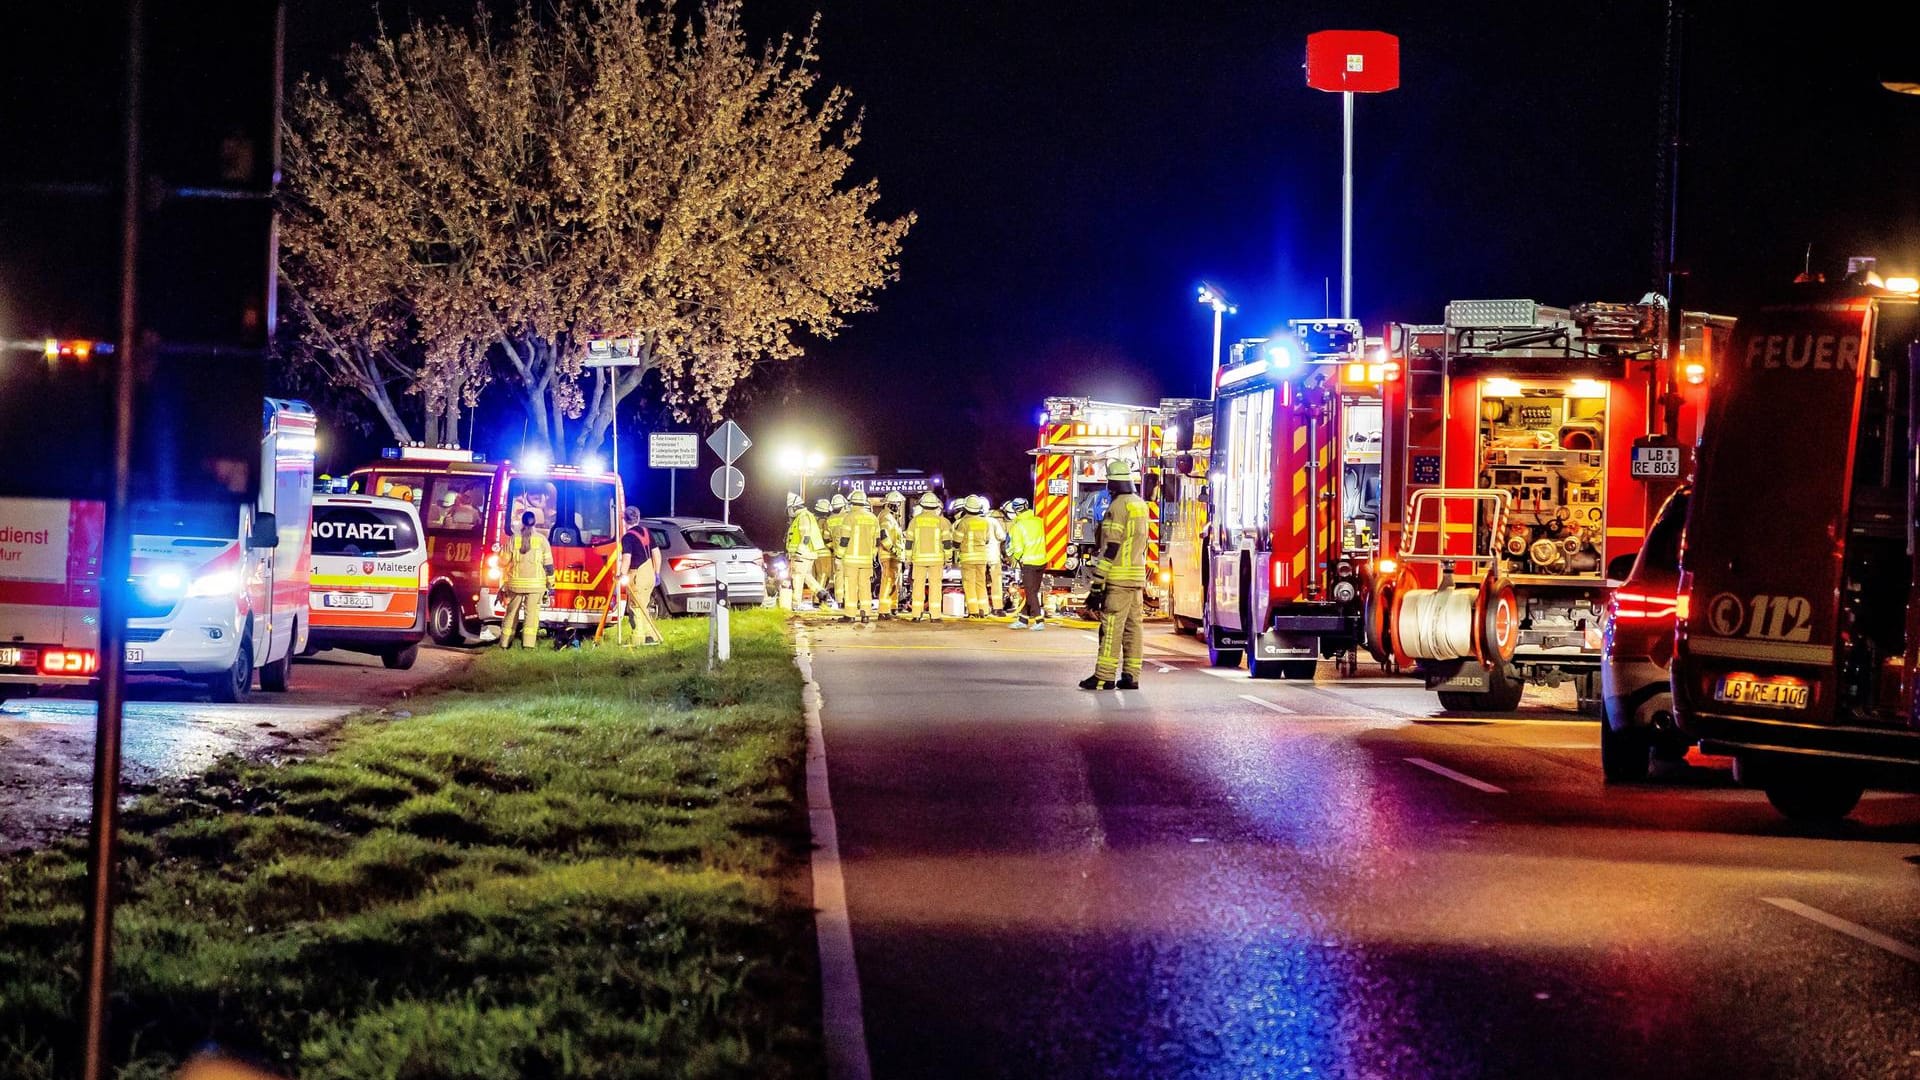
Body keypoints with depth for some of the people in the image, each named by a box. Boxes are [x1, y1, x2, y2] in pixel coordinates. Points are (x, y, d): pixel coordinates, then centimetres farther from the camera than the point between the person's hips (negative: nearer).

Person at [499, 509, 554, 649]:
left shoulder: (513, 538, 1)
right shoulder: (541, 539, -1)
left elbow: (506, 562, 3)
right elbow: (548, 563, -1)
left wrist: (504, 585, 13)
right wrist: (550, 582, 8)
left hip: (516, 583, 1)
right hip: (536, 583, -1)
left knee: (512, 612, 11)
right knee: (531, 612, -1)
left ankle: (505, 643, 13)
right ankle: (528, 643, -10)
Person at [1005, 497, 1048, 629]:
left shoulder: (1017, 526, -16)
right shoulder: (1038, 521, 1)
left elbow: (1018, 548, -15)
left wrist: (1015, 558, 4)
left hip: (1028, 563, -6)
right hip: (1041, 561, 6)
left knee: (1031, 593, -1)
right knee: (1031, 591, 14)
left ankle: (1039, 621, -8)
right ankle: (1023, 619, 24)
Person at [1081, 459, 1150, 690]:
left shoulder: (1117, 508, -12)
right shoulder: (1141, 505, 14)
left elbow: (1110, 549, -16)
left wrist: (1097, 583, -15)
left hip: (1118, 578, -8)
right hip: (1138, 576, 8)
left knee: (1111, 626, -8)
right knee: (1132, 626, 8)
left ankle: (1104, 677, -9)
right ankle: (1131, 676, 9)